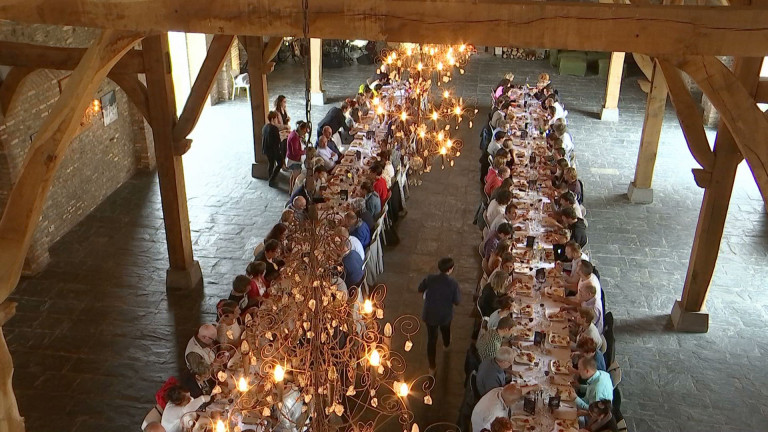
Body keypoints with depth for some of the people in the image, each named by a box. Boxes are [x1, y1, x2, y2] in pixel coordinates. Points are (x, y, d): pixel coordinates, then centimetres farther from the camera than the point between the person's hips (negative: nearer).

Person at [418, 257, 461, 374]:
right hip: (445, 315, 0)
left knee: (431, 339, 14)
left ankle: (432, 367, 23)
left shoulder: (430, 279, -19)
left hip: (430, 314, 0)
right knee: (445, 330, 34)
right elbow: (457, 302, -14)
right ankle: (446, 344, 66)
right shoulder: (453, 283, -24)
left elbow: (420, 290, -2)